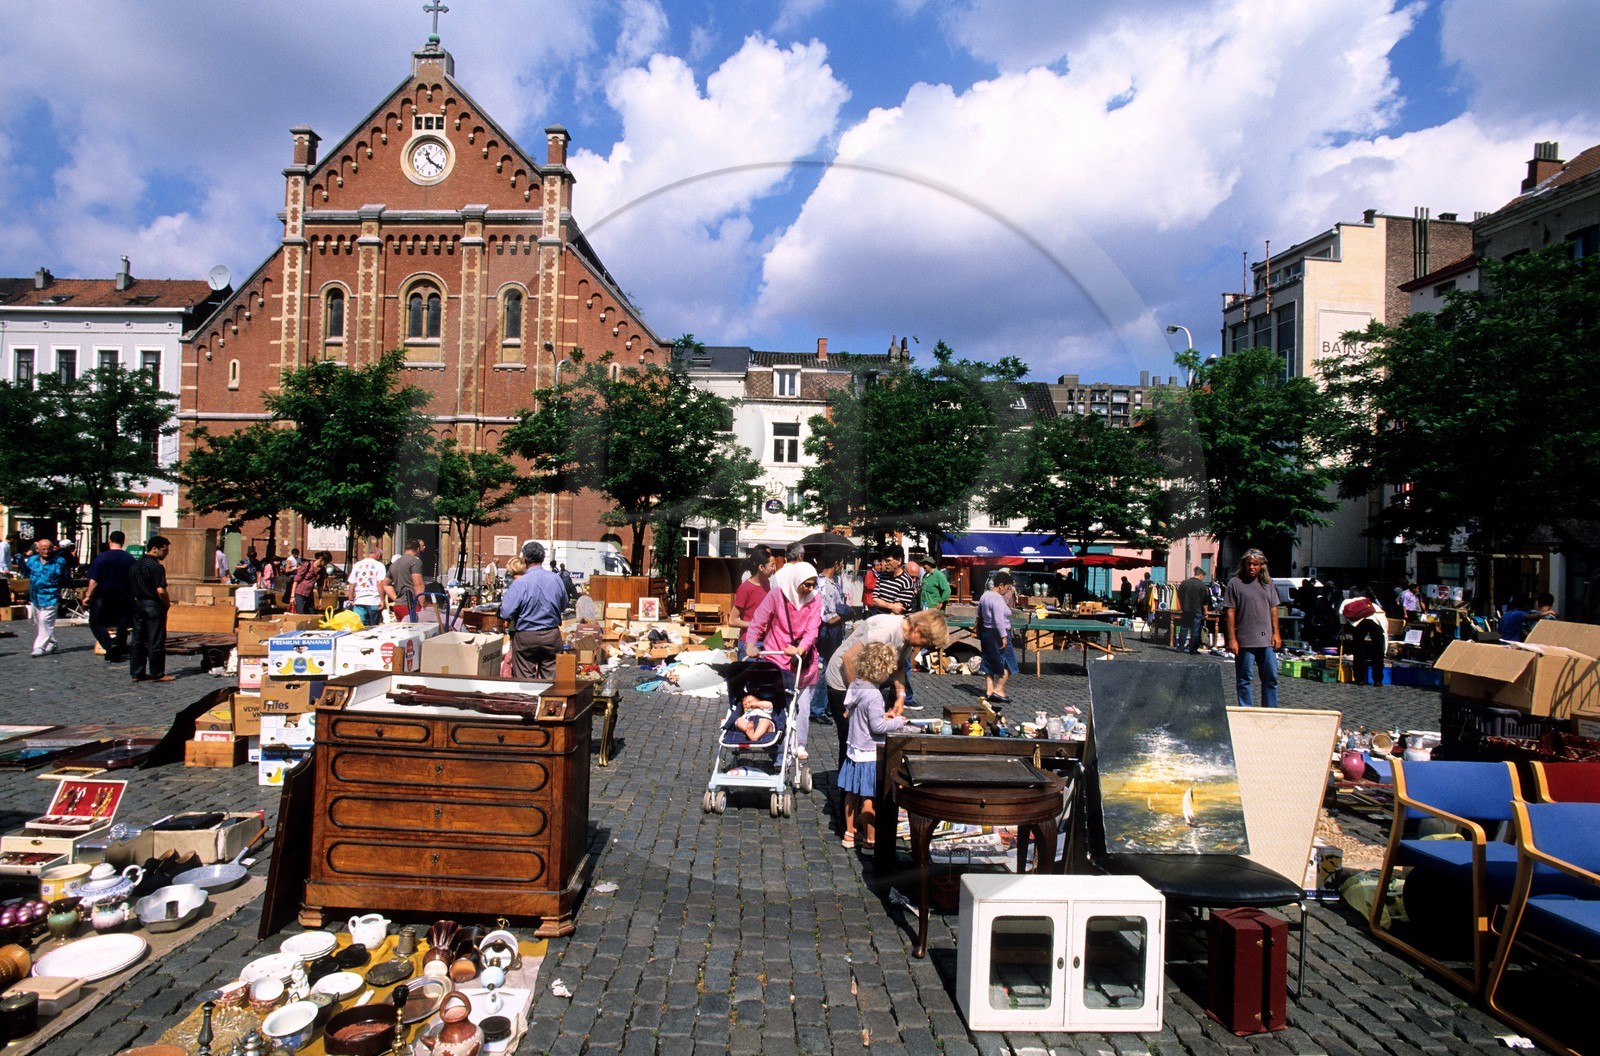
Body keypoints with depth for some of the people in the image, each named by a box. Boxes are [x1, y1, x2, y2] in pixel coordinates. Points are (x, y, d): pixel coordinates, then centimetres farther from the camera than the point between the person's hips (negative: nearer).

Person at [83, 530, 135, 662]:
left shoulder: (101, 557, -9)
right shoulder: (130, 559, 0)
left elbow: (94, 580, -11)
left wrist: (88, 596, -2)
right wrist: (132, 595, 16)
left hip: (103, 596, -2)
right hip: (123, 597, 3)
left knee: (96, 623, 10)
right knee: (122, 625, 9)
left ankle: (110, 644, -12)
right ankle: (118, 654, 10)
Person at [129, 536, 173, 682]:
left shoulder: (136, 564, 9)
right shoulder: (156, 567, -16)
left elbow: (130, 587, 13)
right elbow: (161, 591, -21)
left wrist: (136, 600, 18)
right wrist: (167, 604, -6)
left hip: (138, 604, 8)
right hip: (154, 605, -8)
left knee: (137, 640, 12)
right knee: (156, 641, -1)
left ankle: (136, 673, 16)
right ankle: (157, 674, 4)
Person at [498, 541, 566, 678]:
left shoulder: (520, 583, -16)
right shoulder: (556, 579, -4)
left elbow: (506, 614, -16)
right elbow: (564, 605, 10)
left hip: (526, 637, -3)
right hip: (552, 636, 3)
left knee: (525, 679, 7)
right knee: (550, 678, 11)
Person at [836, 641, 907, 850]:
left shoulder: (855, 685, 1)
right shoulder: (873, 695, -25)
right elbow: (877, 726, -23)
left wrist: (885, 715, 7)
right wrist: (898, 721, -9)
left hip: (853, 750, 8)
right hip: (870, 754, -8)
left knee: (852, 794, 17)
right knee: (869, 798, 5)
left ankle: (849, 833, 29)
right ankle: (871, 838, 16)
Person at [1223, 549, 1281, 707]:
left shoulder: (1267, 583, 10)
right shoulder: (1235, 583, -4)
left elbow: (1273, 609, 15)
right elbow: (1229, 612, -6)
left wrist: (1276, 633, 7)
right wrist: (1231, 639, -11)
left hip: (1267, 640, 4)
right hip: (1244, 641, -4)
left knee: (1271, 677, 9)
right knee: (1244, 679, 4)